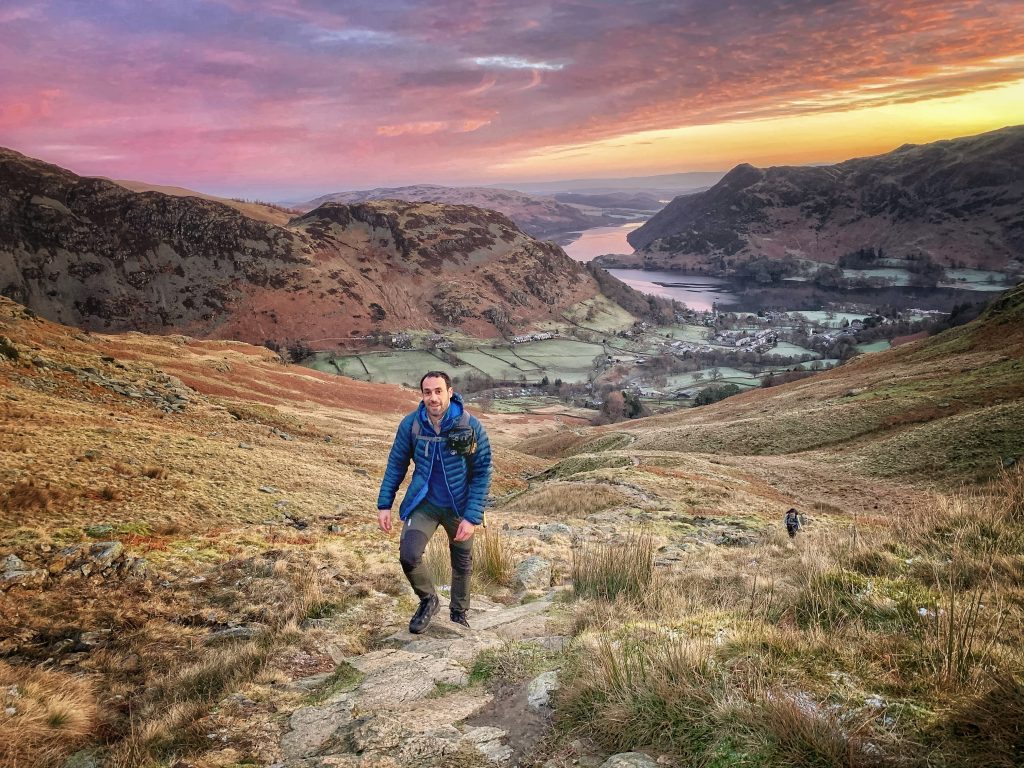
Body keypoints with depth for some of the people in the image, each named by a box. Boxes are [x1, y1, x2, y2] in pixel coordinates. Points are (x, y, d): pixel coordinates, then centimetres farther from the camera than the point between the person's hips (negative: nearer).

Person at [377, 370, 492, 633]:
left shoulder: (471, 426, -18)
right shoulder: (411, 424, -13)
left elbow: (482, 473, -13)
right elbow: (396, 464, 0)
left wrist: (472, 517, -18)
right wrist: (384, 505, -2)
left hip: (459, 507, 0)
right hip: (423, 503, 0)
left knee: (462, 564, 15)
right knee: (409, 555, -20)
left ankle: (459, 614, 43)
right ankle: (428, 601, 10)